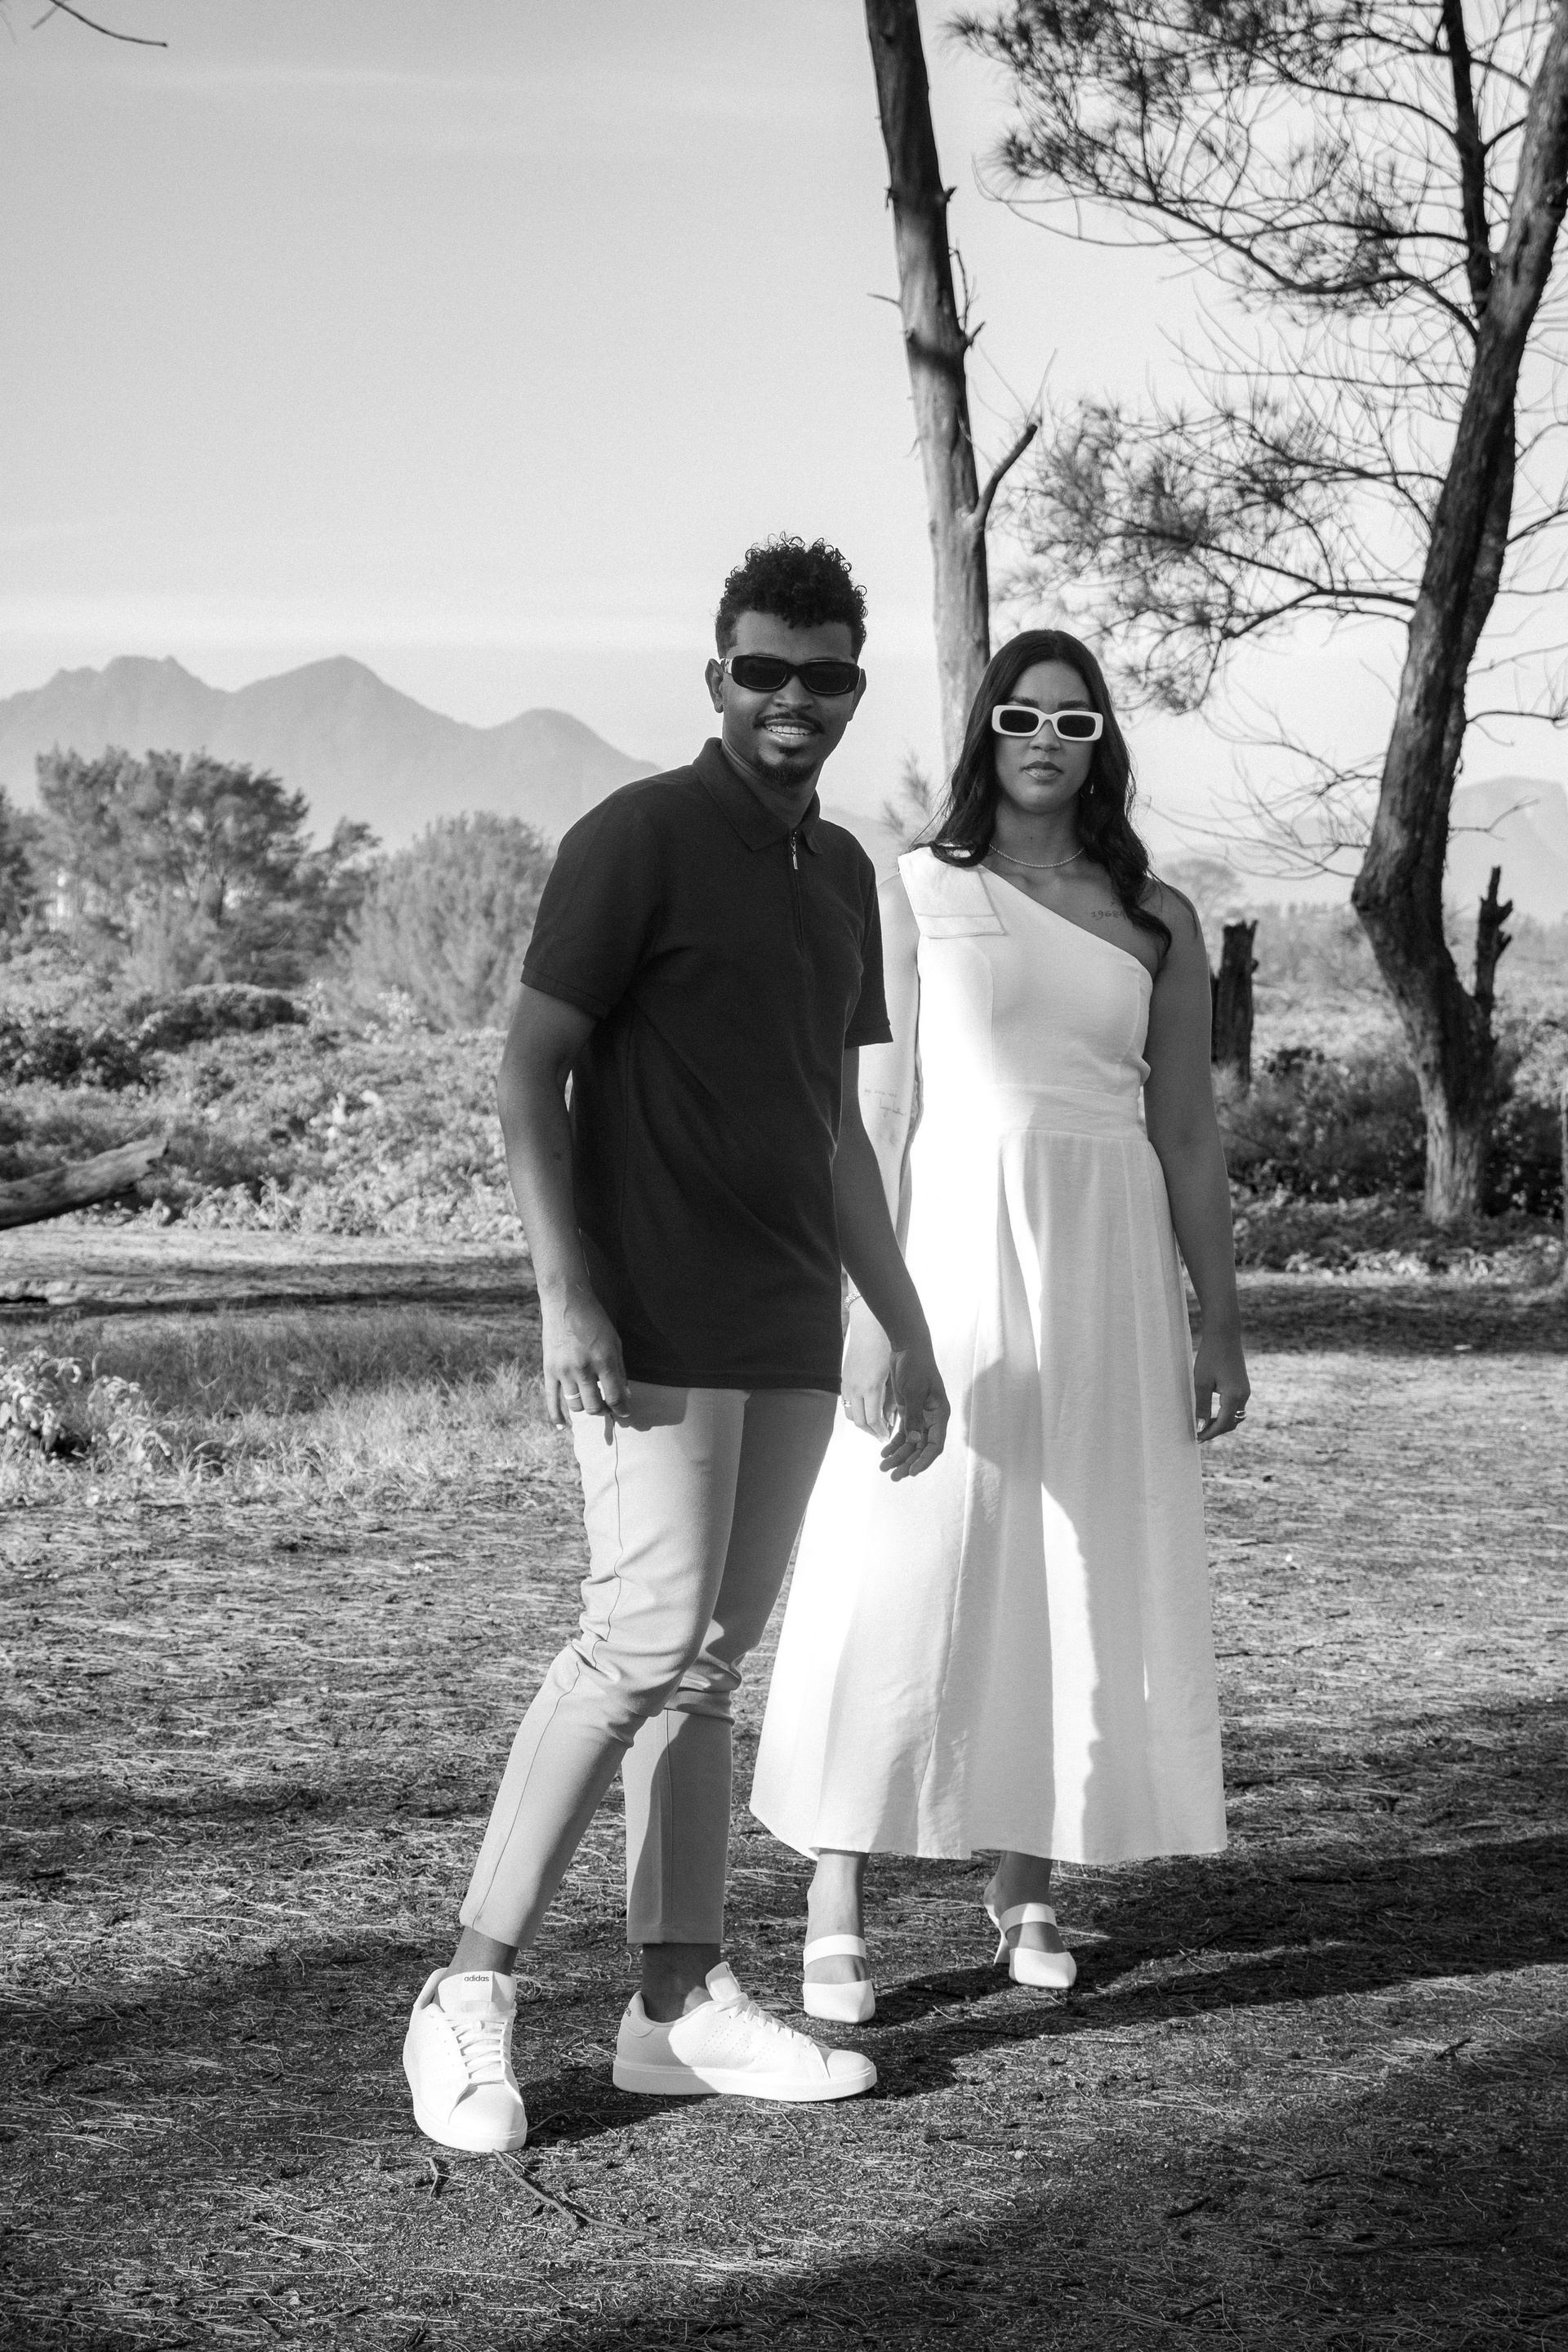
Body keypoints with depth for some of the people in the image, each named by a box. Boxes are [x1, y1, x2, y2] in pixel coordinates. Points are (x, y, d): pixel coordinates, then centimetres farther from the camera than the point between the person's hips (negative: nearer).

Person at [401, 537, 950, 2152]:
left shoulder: (841, 874, 17)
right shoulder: (636, 840, -6)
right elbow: (528, 1075, -9)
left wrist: (910, 1334, 20)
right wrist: (566, 1301, -18)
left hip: (790, 1340, 7)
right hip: (655, 1333, -7)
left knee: (710, 1660, 8)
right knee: (644, 1644, -13)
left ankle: (681, 2003, 12)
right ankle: (472, 1993, -5)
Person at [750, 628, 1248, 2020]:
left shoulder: (1156, 921, 11)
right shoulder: (915, 896, 3)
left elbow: (1188, 1135, 12)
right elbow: (878, 1115, -2)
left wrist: (1220, 1327, 8)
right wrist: (870, 1311, -11)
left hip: (1108, 1274, 3)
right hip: (952, 1243, -3)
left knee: (1083, 1581, 5)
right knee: (903, 1577, -6)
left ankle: (1027, 1886, 19)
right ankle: (837, 1917, -3)